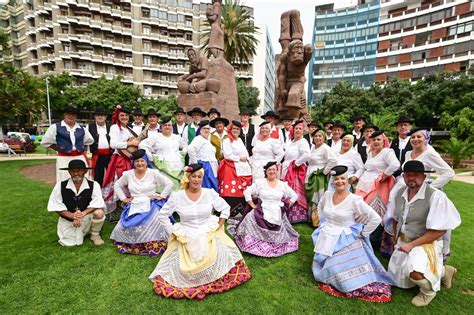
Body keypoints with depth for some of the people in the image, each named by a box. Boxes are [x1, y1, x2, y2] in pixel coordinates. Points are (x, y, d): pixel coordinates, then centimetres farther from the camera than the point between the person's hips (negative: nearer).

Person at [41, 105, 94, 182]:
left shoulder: (82, 129, 10)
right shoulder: (55, 127, 1)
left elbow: (89, 141, 25)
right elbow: (45, 142, 6)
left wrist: (80, 148, 12)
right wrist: (59, 149, 0)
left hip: (80, 158, 3)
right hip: (64, 159, -3)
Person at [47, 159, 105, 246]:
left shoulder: (93, 185, -15)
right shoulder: (60, 186, -10)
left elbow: (97, 205, -20)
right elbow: (56, 207, -8)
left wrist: (82, 214, -34)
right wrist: (72, 215, -22)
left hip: (87, 218, -2)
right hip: (68, 219, 2)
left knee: (99, 213, -31)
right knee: (68, 243, -9)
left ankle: (95, 235, -2)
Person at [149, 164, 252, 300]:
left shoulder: (210, 193, -7)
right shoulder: (177, 196, -8)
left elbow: (225, 208, 5)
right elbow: (163, 215, 4)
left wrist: (219, 226, 0)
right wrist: (172, 231, -1)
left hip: (209, 234, 0)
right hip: (186, 237, 0)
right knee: (184, 267, -11)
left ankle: (215, 282, 15)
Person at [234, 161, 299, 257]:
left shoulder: (283, 184, 8)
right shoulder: (259, 182, 2)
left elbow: (294, 196, 16)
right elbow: (247, 192, 0)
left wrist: (286, 207, 8)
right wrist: (253, 206, -5)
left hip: (277, 214, 1)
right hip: (262, 212, -1)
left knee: (277, 233, -15)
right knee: (251, 219, -27)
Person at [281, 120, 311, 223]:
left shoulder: (302, 142, -11)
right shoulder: (292, 141, 15)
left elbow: (307, 155, -28)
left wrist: (296, 163, -18)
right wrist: (284, 165, 8)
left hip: (296, 171, -8)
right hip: (288, 171, 8)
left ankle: (295, 216, 7)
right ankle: (289, 214, 22)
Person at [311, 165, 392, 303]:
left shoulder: (355, 200, -21)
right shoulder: (328, 194, -5)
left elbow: (376, 219, -19)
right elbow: (320, 208, 17)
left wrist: (362, 234, -13)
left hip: (345, 240, -5)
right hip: (327, 238, 5)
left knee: (345, 271, 2)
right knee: (323, 267, 16)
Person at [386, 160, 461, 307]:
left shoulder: (436, 196, -23)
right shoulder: (400, 193, -3)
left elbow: (439, 230, -23)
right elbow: (395, 218, 13)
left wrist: (412, 245, -25)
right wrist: (396, 238, 9)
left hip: (426, 243, -7)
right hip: (403, 242, 7)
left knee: (414, 272, -37)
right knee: (399, 279, 21)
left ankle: (429, 290, 1)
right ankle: (442, 271, 37)